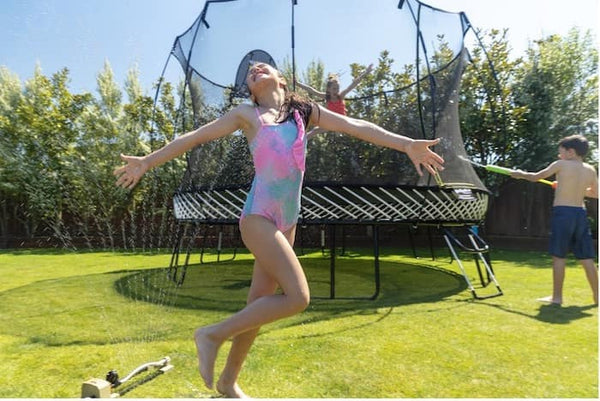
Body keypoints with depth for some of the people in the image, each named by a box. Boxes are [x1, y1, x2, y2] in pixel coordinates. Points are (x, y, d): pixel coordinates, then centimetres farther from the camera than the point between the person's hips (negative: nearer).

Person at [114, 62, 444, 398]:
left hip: (287, 221, 5)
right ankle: (212, 335, 0)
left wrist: (407, 144, -2)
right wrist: (148, 161, 6)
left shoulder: (304, 111, 14)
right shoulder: (246, 114, 6)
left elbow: (355, 126, 6)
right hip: (259, 216, -5)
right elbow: (196, 137, 8)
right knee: (297, 297, -17)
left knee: (259, 305, 12)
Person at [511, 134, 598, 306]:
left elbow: (536, 177, 7)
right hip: (581, 213, 5)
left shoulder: (561, 165, -3)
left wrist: (521, 174, 24)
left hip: (562, 212, -5)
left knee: (559, 256, -1)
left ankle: (557, 296, 4)